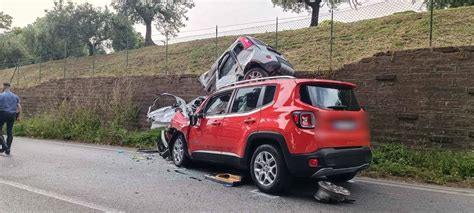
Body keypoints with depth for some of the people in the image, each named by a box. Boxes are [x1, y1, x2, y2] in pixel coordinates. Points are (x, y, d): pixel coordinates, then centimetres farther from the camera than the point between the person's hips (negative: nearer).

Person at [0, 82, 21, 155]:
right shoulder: (15, 96, 10)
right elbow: (19, 107, 5)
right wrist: (18, 116, 10)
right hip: (12, 115, 4)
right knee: (10, 132, 7)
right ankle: (8, 150, 10)